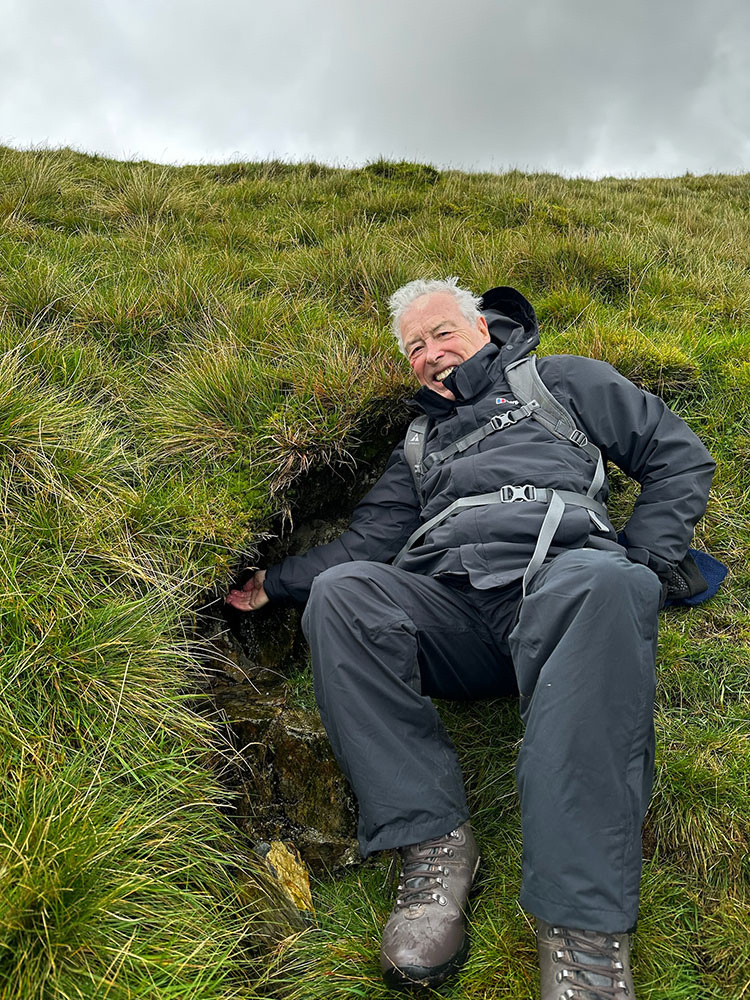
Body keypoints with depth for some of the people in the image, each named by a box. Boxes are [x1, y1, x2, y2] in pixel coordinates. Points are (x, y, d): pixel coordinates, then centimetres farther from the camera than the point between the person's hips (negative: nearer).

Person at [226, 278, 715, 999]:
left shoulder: (558, 380, 24)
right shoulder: (420, 443, 35)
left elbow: (679, 458, 18)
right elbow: (367, 542, 27)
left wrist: (643, 571, 4)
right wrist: (273, 581, 19)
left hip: (559, 573, -3)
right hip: (449, 608, 4)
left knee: (601, 583, -39)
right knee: (339, 591, -26)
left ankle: (582, 921, -41)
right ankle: (433, 843, -24)